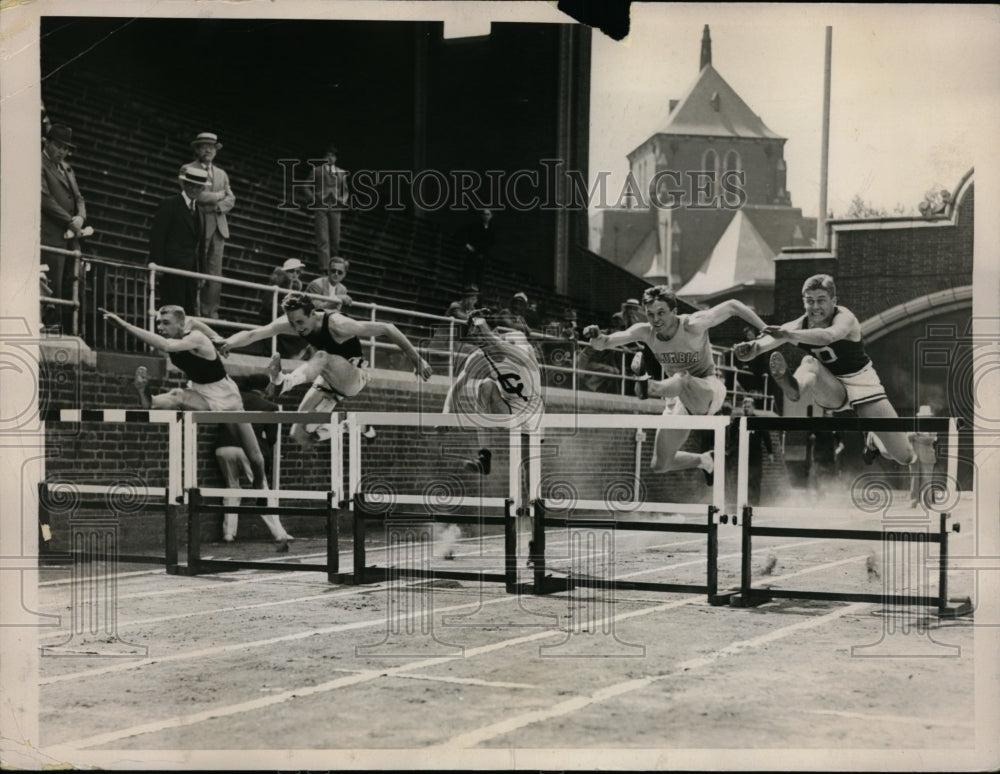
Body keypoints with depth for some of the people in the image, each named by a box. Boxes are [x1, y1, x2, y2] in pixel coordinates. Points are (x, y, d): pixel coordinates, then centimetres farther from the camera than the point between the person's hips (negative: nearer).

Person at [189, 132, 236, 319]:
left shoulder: (221, 174, 22)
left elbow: (231, 199, 13)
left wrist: (218, 206, -7)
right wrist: (218, 195, -3)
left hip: (218, 226, 5)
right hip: (198, 225, -5)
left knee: (214, 272, -1)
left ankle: (211, 311, -1)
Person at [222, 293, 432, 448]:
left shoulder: (338, 325, -30)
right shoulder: (292, 322, -15)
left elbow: (387, 329, -26)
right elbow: (253, 334, -23)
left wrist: (417, 360, -24)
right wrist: (225, 343, -44)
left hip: (355, 377, -6)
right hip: (329, 381, 6)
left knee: (323, 356, -37)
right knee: (299, 436, -5)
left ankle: (285, 381, -59)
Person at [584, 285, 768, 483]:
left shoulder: (693, 326, -21)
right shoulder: (645, 332, -8)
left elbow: (732, 306, -13)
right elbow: (604, 344, -7)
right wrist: (596, 337, -31)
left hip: (709, 392, -6)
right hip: (681, 399, 6)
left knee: (681, 378, -41)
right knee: (659, 465, 8)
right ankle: (704, 461, 31)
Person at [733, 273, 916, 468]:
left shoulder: (844, 317, -24)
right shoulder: (800, 325, -14)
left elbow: (829, 336, -49)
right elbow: (771, 338, -35)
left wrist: (789, 335, -64)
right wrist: (754, 347, -60)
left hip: (861, 383, -2)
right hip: (831, 389, 2)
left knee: (905, 457, -7)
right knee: (809, 363, -32)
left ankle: (872, 440, 24)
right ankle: (792, 388, -64)